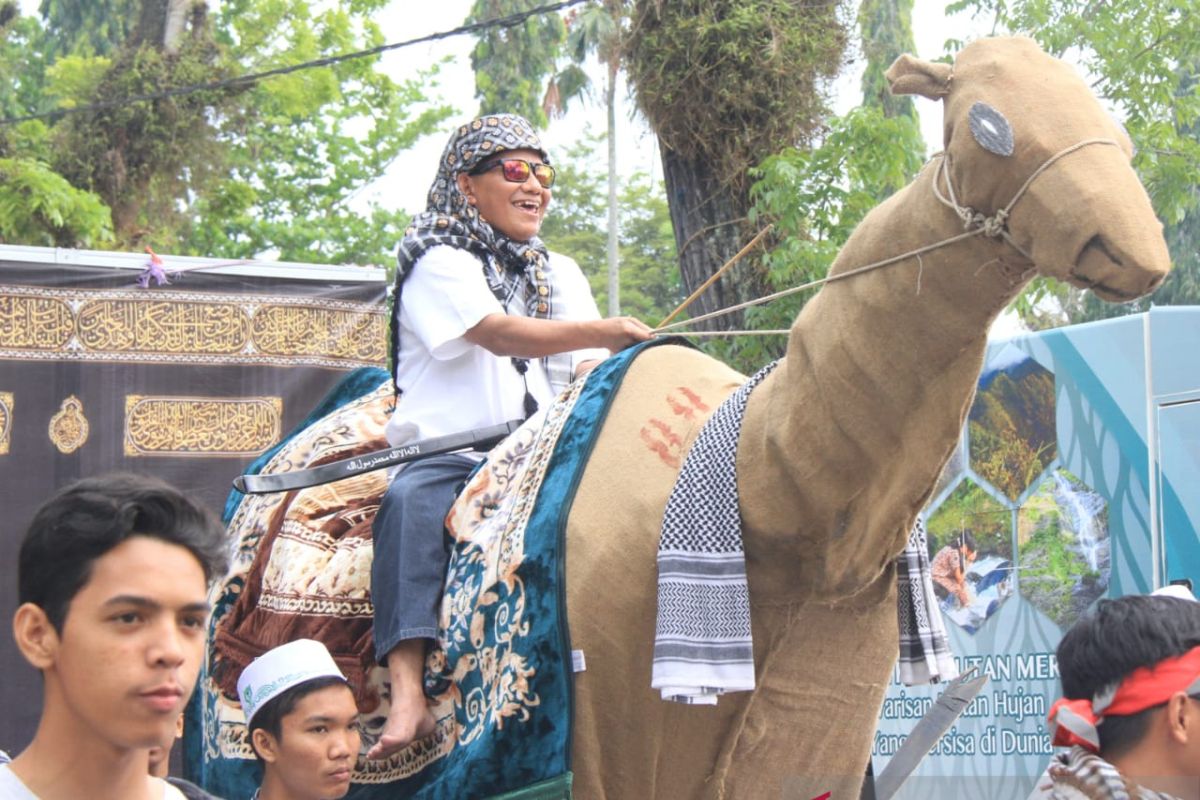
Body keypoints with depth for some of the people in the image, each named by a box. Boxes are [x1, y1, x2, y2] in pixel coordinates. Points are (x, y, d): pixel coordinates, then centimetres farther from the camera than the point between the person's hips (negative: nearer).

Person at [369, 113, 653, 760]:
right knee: (413, 501, -37)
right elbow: (498, 334, -18)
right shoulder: (440, 263, -1)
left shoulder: (560, 274, 22)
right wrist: (607, 332, -29)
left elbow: (588, 368, 16)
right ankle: (407, 697, -48)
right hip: (444, 453, -6)